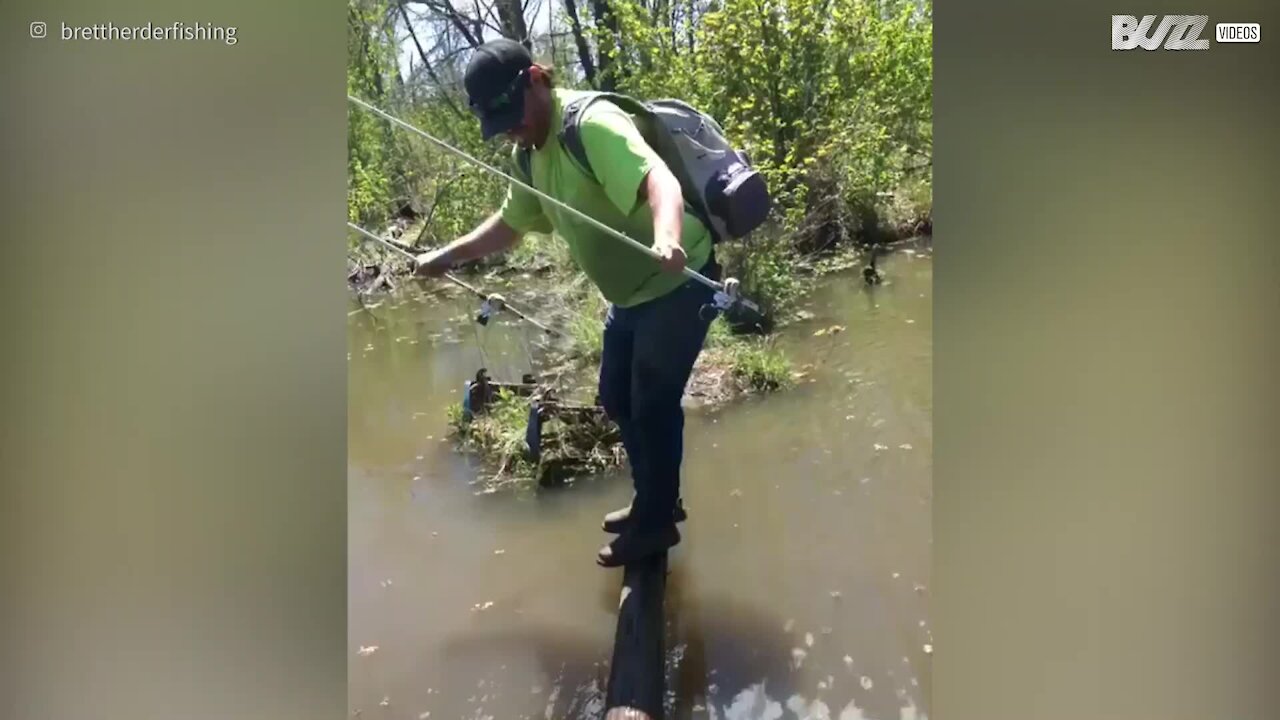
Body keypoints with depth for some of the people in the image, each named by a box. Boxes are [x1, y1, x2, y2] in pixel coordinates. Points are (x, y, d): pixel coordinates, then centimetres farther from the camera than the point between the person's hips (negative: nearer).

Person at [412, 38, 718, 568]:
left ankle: (655, 522, 18)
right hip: (630, 293, 10)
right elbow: (509, 224, 18)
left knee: (653, 404, -2)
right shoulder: (530, 153, 3)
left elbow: (658, 180, -42)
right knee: (618, 399, 18)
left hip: (678, 282, -10)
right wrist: (445, 256, 12)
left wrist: (668, 240, -61)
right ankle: (657, 501, 36)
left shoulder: (592, 124, -25)